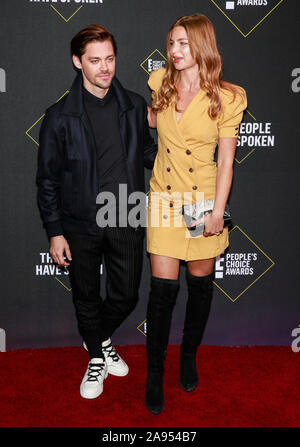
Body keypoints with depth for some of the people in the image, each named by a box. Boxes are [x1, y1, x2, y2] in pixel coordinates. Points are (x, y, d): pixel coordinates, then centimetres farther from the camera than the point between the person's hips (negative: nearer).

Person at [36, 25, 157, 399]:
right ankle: (97, 358, 42)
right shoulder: (60, 117, -8)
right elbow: (48, 180, -4)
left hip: (126, 221, 2)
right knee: (86, 298, 15)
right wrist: (55, 232, -5)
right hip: (80, 225, -2)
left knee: (126, 297, 12)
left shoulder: (134, 106, 0)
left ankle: (100, 339, 45)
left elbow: (147, 151, 14)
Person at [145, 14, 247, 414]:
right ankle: (154, 371, 17)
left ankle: (189, 355, 35)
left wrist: (217, 212, -12)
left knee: (200, 283, 10)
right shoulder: (159, 83, 3)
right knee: (163, 286, -1)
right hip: (164, 196, 1)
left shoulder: (227, 98, -6)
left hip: (205, 197, -1)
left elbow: (226, 160, -7)